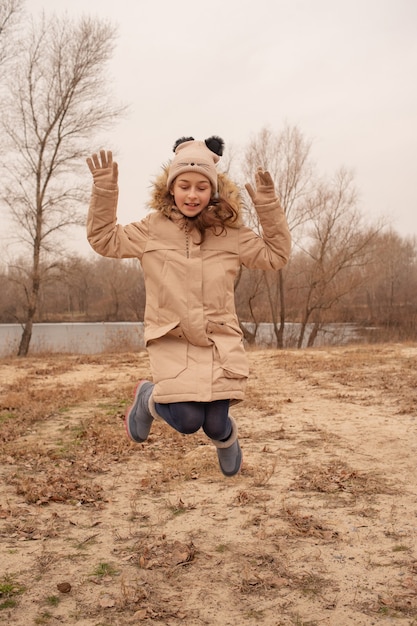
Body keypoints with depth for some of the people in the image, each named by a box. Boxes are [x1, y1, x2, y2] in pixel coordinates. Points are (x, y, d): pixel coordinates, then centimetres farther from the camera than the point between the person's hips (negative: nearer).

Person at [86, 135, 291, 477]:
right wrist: (104, 189, -5)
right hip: (172, 339, -1)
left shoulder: (231, 232, 1)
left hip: (221, 339, 1)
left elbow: (276, 255, 3)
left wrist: (268, 206, -8)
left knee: (215, 425, -3)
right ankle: (149, 398, 21)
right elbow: (104, 240, 5)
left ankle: (227, 435, 39)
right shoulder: (152, 228, 2)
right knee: (187, 421, -15)